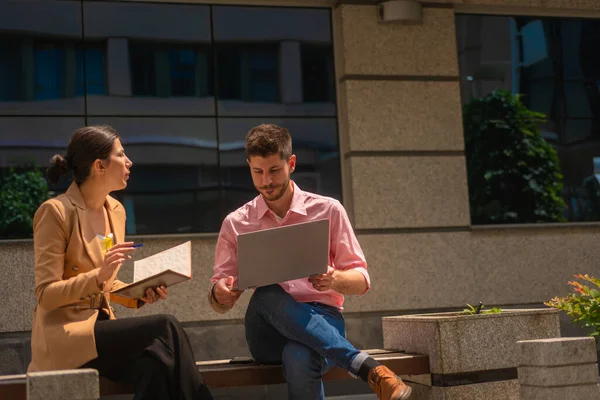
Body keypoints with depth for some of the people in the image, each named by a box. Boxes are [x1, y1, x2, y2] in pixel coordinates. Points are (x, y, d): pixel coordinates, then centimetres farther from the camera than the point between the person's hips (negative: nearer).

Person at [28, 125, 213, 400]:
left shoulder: (116, 210, 11)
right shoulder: (55, 212, -10)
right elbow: (46, 294, -13)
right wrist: (98, 276, -27)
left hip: (100, 324, 6)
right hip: (64, 335, -6)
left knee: (154, 364, -27)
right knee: (165, 327, -25)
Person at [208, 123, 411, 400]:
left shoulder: (328, 211, 6)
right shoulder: (235, 224, 9)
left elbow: (361, 280, 6)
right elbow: (221, 304, 11)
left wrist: (335, 279, -18)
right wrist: (219, 294, -15)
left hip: (321, 319, -2)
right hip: (267, 334, 3)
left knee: (300, 359, -42)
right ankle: (367, 368, -42)